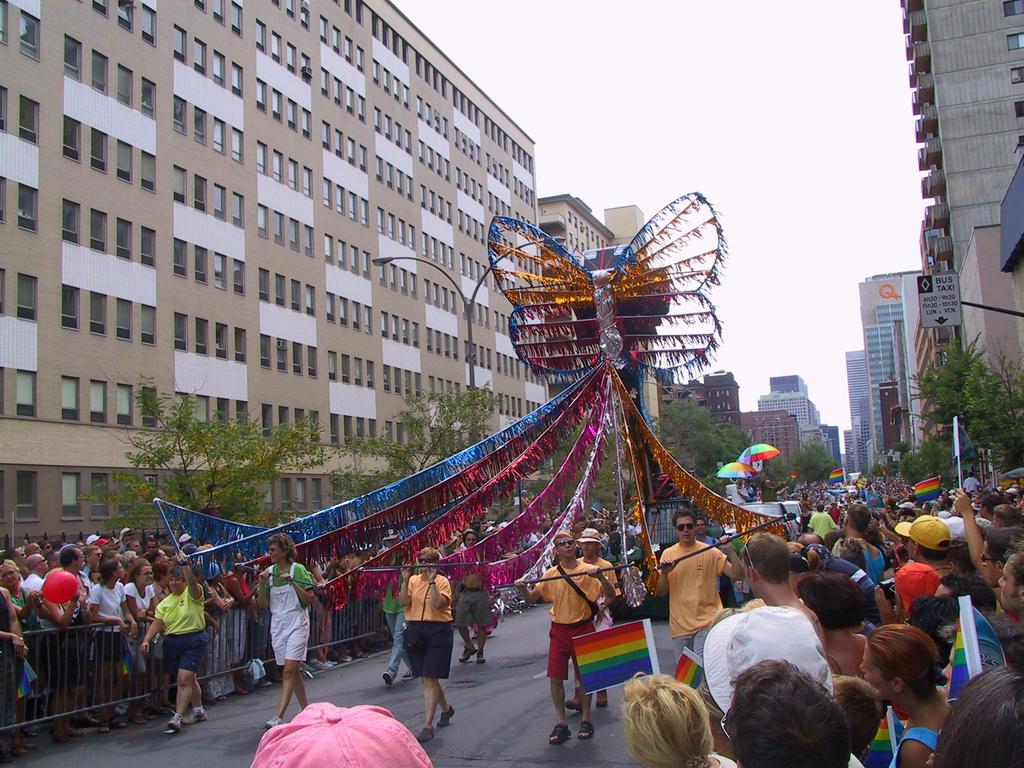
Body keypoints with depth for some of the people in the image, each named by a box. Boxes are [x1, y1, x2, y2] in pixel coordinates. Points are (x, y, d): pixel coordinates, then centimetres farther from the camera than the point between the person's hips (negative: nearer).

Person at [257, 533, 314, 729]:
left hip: (296, 623, -6)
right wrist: (262, 584, -9)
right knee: (292, 671, 12)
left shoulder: (298, 569, -7)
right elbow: (262, 604, 7)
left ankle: (279, 716, -17)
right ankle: (306, 710, 25)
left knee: (289, 670, -13)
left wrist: (292, 582, -19)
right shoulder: (269, 572, 7)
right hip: (278, 625, 6)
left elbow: (310, 599, -10)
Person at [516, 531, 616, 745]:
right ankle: (561, 723, 12)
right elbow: (532, 598, 9)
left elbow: (610, 595, -11)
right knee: (555, 677, 0)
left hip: (583, 628, -2)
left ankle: (586, 720, 22)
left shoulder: (587, 571, -5)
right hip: (559, 631, 2)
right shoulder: (550, 574, 3)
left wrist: (600, 576, -27)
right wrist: (523, 587, -11)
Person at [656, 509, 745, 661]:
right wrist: (664, 573, -15)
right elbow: (660, 593, 3)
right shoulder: (668, 554, 3)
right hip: (679, 624, 3)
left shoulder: (711, 552, -2)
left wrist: (730, 551, -20)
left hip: (706, 621, -3)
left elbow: (738, 575, -8)